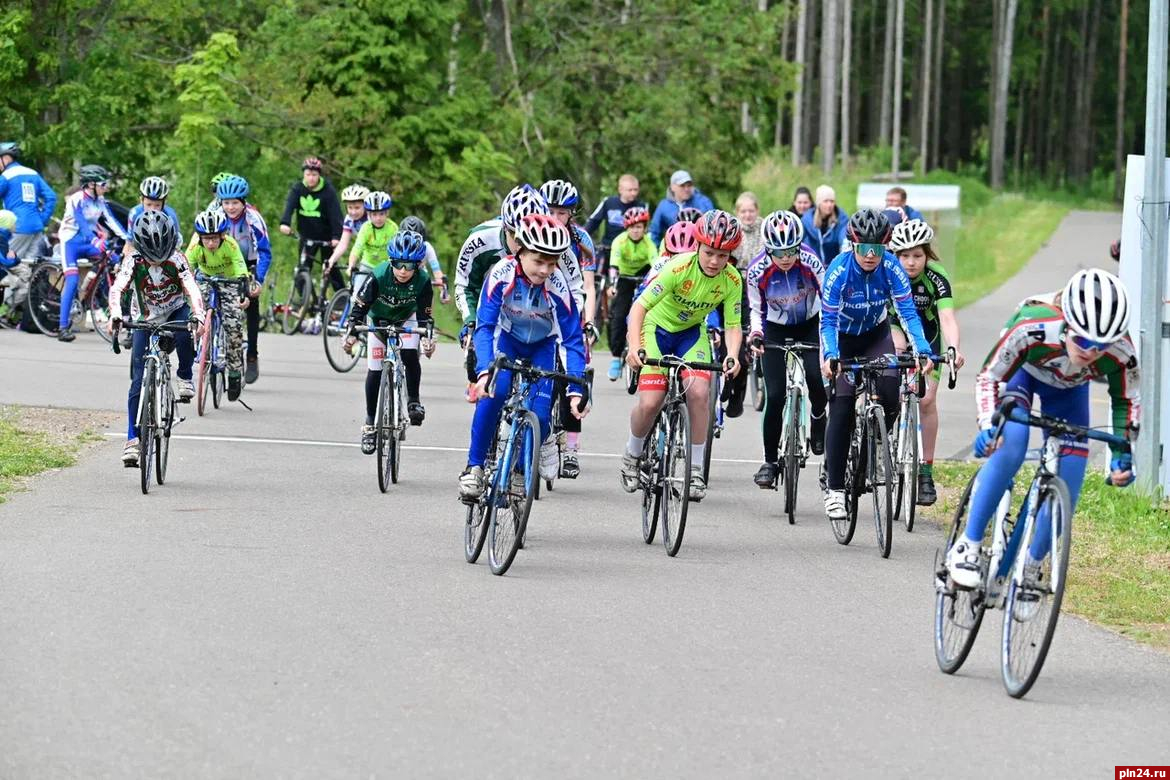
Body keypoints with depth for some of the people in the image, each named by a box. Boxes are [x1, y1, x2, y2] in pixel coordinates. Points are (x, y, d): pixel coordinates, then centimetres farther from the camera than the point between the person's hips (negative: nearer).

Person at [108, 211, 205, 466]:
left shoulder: (177, 259, -22)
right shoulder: (134, 260, -23)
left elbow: (192, 289, -35)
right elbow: (117, 288, -37)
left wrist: (198, 314, -55)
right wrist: (115, 315, -57)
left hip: (175, 313, 0)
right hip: (145, 320, 0)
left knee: (185, 334, -37)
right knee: (139, 381, -9)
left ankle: (184, 378, -9)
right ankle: (133, 439, -5)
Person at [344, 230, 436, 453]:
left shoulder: (422, 282, -28)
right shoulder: (377, 277, -32)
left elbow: (424, 315, -22)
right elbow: (360, 307, -27)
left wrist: (427, 338, -39)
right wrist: (351, 332, -39)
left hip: (406, 321, 0)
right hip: (378, 320, 0)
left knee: (410, 356, -25)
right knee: (374, 370, -6)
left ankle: (413, 401, -1)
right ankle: (370, 423, 6)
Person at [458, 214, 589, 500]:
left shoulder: (558, 285, -31)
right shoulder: (501, 274, -32)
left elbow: (573, 341, -27)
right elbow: (484, 327, -34)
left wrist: (576, 391, -37)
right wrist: (484, 372, -49)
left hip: (542, 346, 1)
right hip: (508, 339, -1)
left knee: (540, 417, -15)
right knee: (493, 393, -29)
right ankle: (474, 468, -17)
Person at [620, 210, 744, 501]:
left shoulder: (732, 280, -18)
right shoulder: (680, 268, -29)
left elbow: (733, 326, -13)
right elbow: (640, 306, -30)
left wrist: (732, 356, -34)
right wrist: (634, 347, -43)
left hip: (692, 332, 2)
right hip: (657, 327, -2)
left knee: (698, 392, -22)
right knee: (650, 403, -16)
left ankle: (696, 469, -9)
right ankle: (632, 455, 16)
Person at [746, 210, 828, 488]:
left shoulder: (811, 262, -26)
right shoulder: (757, 271, -22)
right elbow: (755, 309, -6)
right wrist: (756, 333, -26)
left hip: (810, 326, 0)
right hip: (776, 330, 0)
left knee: (815, 377, -24)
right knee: (775, 396, -9)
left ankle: (818, 419, 9)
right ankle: (770, 460, 3)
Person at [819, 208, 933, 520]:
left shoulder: (891, 268, -23)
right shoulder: (839, 270, -28)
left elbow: (908, 312, -26)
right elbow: (828, 320, -30)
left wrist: (923, 351, -40)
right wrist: (830, 357, -48)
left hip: (876, 335, 2)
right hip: (842, 338, -2)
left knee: (890, 395, -22)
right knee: (841, 409, -13)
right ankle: (834, 488, -8)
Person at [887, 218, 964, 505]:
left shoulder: (936, 278, -30)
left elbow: (948, 318, -42)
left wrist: (954, 350, -60)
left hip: (927, 333, -2)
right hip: (894, 325, 2)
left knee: (927, 399, -9)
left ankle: (926, 471, -1)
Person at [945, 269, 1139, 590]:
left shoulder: (1121, 353, -36)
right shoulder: (1031, 329, -44)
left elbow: (1126, 400, -15)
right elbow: (988, 378, -29)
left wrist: (1122, 453, -24)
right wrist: (988, 426, -43)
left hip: (1067, 388, 3)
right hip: (1021, 370, -3)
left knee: (1066, 489, -5)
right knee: (1009, 448, -29)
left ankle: (1029, 570, 18)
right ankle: (966, 548, -18)